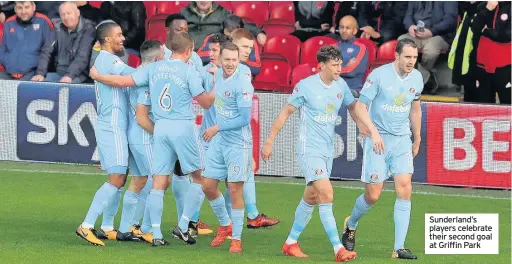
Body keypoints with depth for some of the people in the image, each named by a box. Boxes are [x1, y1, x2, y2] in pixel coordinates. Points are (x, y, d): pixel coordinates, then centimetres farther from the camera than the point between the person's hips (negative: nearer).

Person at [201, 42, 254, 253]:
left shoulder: (242, 84, -18)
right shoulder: (218, 75, 5)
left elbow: (244, 118, -19)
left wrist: (217, 128, -15)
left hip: (237, 143, -7)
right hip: (218, 141, 7)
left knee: (235, 190, -5)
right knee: (208, 187, 8)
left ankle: (236, 238, 4)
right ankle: (225, 225, 29)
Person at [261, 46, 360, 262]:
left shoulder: (341, 86, 3)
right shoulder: (306, 86, -13)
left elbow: (353, 107, 19)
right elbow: (286, 112, -5)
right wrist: (269, 141, -2)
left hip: (327, 151, 7)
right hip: (309, 149, -7)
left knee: (311, 198, 13)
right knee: (326, 195, -17)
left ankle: (291, 243, 26)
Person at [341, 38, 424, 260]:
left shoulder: (416, 78, 3)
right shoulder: (379, 75, -14)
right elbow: (360, 107, -11)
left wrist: (417, 139, 24)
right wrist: (374, 132, -23)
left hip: (402, 140, 4)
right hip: (378, 139, -4)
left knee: (405, 189, -10)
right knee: (373, 195, -2)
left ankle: (399, 248, -8)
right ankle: (351, 225, 31)